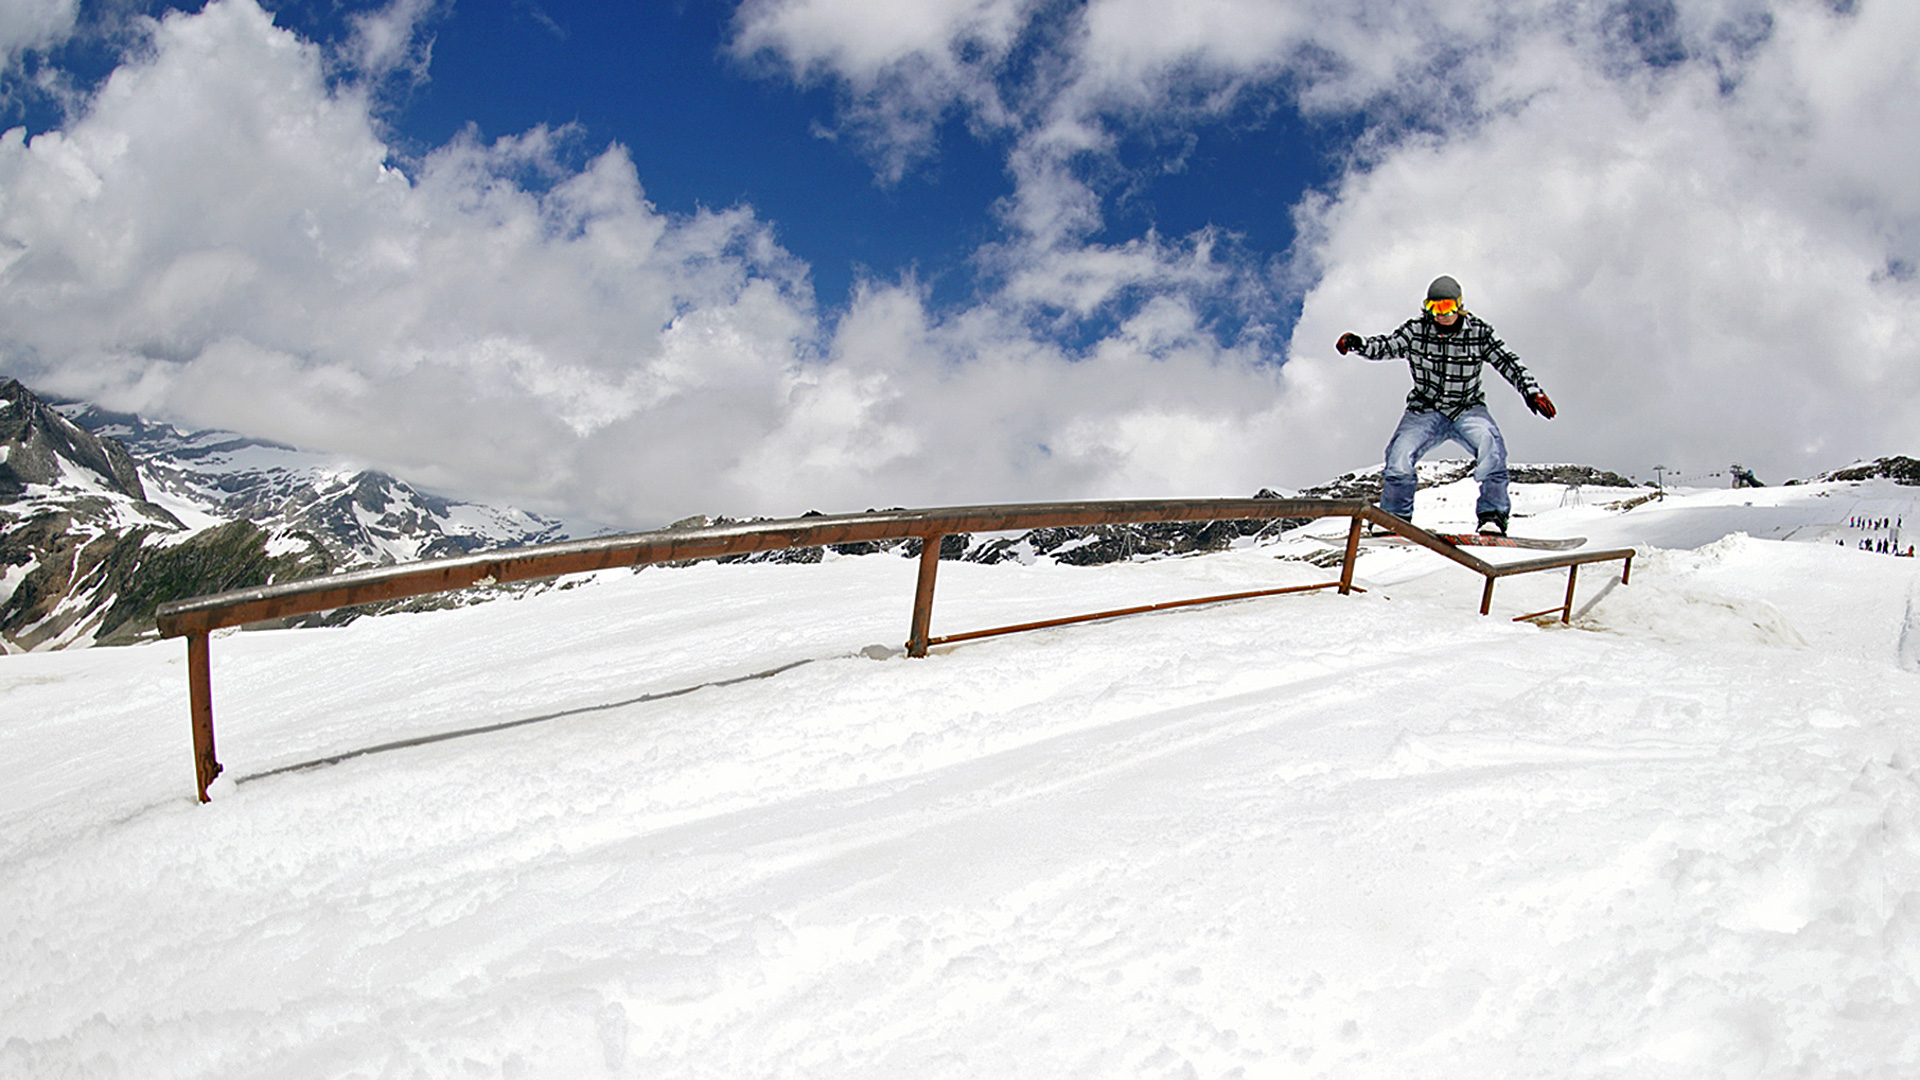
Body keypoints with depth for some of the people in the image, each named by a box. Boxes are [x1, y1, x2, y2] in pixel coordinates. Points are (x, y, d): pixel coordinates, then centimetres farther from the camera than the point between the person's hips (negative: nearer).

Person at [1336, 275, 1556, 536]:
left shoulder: (1478, 332, -4)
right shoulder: (1416, 330, -2)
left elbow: (1508, 362, -1)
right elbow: (1385, 347, -6)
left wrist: (1532, 392, -10)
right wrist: (1356, 344, -25)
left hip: (1467, 409, -1)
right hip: (1425, 411, 1)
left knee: (1489, 441, -31)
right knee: (1400, 453, -22)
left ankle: (1492, 515, -23)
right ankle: (1395, 517, -2)